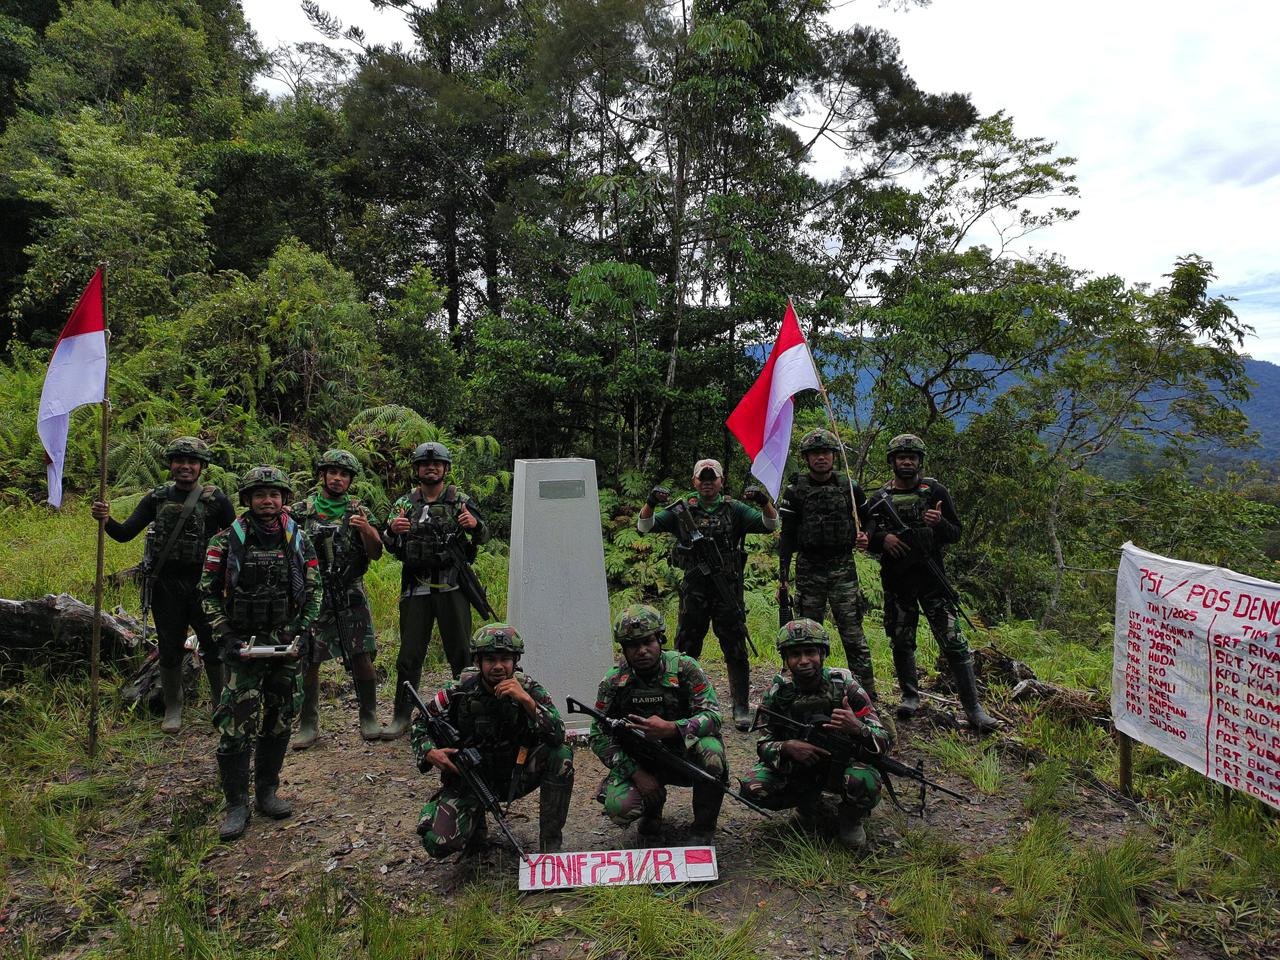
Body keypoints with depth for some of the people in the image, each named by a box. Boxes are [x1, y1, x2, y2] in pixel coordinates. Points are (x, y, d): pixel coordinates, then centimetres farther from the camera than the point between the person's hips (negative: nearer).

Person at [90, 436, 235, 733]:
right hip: (165, 586, 2)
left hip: (203, 585, -2)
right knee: (170, 649, 11)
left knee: (213, 647, 7)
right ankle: (172, 709, 26)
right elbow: (125, 534, 1)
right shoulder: (157, 498, 4)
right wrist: (105, 520, -18)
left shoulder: (216, 499, -4)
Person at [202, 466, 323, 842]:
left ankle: (267, 792, 25)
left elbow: (314, 590, 7)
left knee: (279, 722, 10)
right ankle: (237, 804, 6)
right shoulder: (228, 540, -4)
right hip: (243, 644, -3)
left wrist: (303, 633, -3)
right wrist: (226, 637, -9)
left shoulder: (298, 539, 3)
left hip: (287, 644, 3)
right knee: (237, 725, -7)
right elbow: (209, 592, -1)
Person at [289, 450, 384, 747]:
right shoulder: (301, 510, 5)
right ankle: (308, 725, 17)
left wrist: (365, 528, -19)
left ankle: (369, 719, 14)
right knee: (308, 661, 3)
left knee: (361, 658, -1)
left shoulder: (359, 511, 5)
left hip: (351, 597, 0)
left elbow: (376, 553, 0)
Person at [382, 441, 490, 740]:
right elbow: (393, 548, 8)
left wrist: (475, 524, -18)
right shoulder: (404, 504, 8)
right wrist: (392, 530, -15)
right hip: (415, 589, 1)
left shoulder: (460, 500, 4)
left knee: (461, 651, 5)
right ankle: (401, 716, 15)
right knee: (410, 654, 5)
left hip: (452, 587, -1)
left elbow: (483, 537, 5)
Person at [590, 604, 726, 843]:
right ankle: (654, 803, 14)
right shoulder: (614, 682, -10)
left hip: (684, 754, -1)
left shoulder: (683, 667, -15)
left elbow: (712, 715, -19)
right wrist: (636, 772, -20)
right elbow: (599, 737, -8)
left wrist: (670, 728, -37)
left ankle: (703, 830, -8)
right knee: (619, 809, -25)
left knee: (711, 750, -34)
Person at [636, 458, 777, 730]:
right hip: (694, 591, 1)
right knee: (686, 651, 10)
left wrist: (764, 502, -24)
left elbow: (770, 525, -5)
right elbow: (644, 526, -3)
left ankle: (741, 708, 15)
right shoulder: (682, 510, 4)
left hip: (728, 591, -1)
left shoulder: (734, 509, 3)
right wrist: (650, 503, -22)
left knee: (736, 651, 4)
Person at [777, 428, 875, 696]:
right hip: (808, 570, 0)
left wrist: (866, 538, -3)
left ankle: (867, 694, 3)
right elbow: (787, 537, 1)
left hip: (843, 568, 0)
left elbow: (869, 520, 19)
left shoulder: (850, 488, 4)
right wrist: (782, 578, -3)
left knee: (853, 634, -3)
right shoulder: (795, 491, 0)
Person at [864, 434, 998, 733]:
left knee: (953, 642, -6)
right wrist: (882, 539, -12)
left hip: (931, 577, -2)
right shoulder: (879, 498, 8)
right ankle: (910, 696, 26)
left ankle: (973, 708, -1)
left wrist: (940, 523, -17)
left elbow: (955, 534, 5)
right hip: (896, 581, 2)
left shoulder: (935, 491, 5)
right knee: (902, 642, 9)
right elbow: (866, 537, 10)